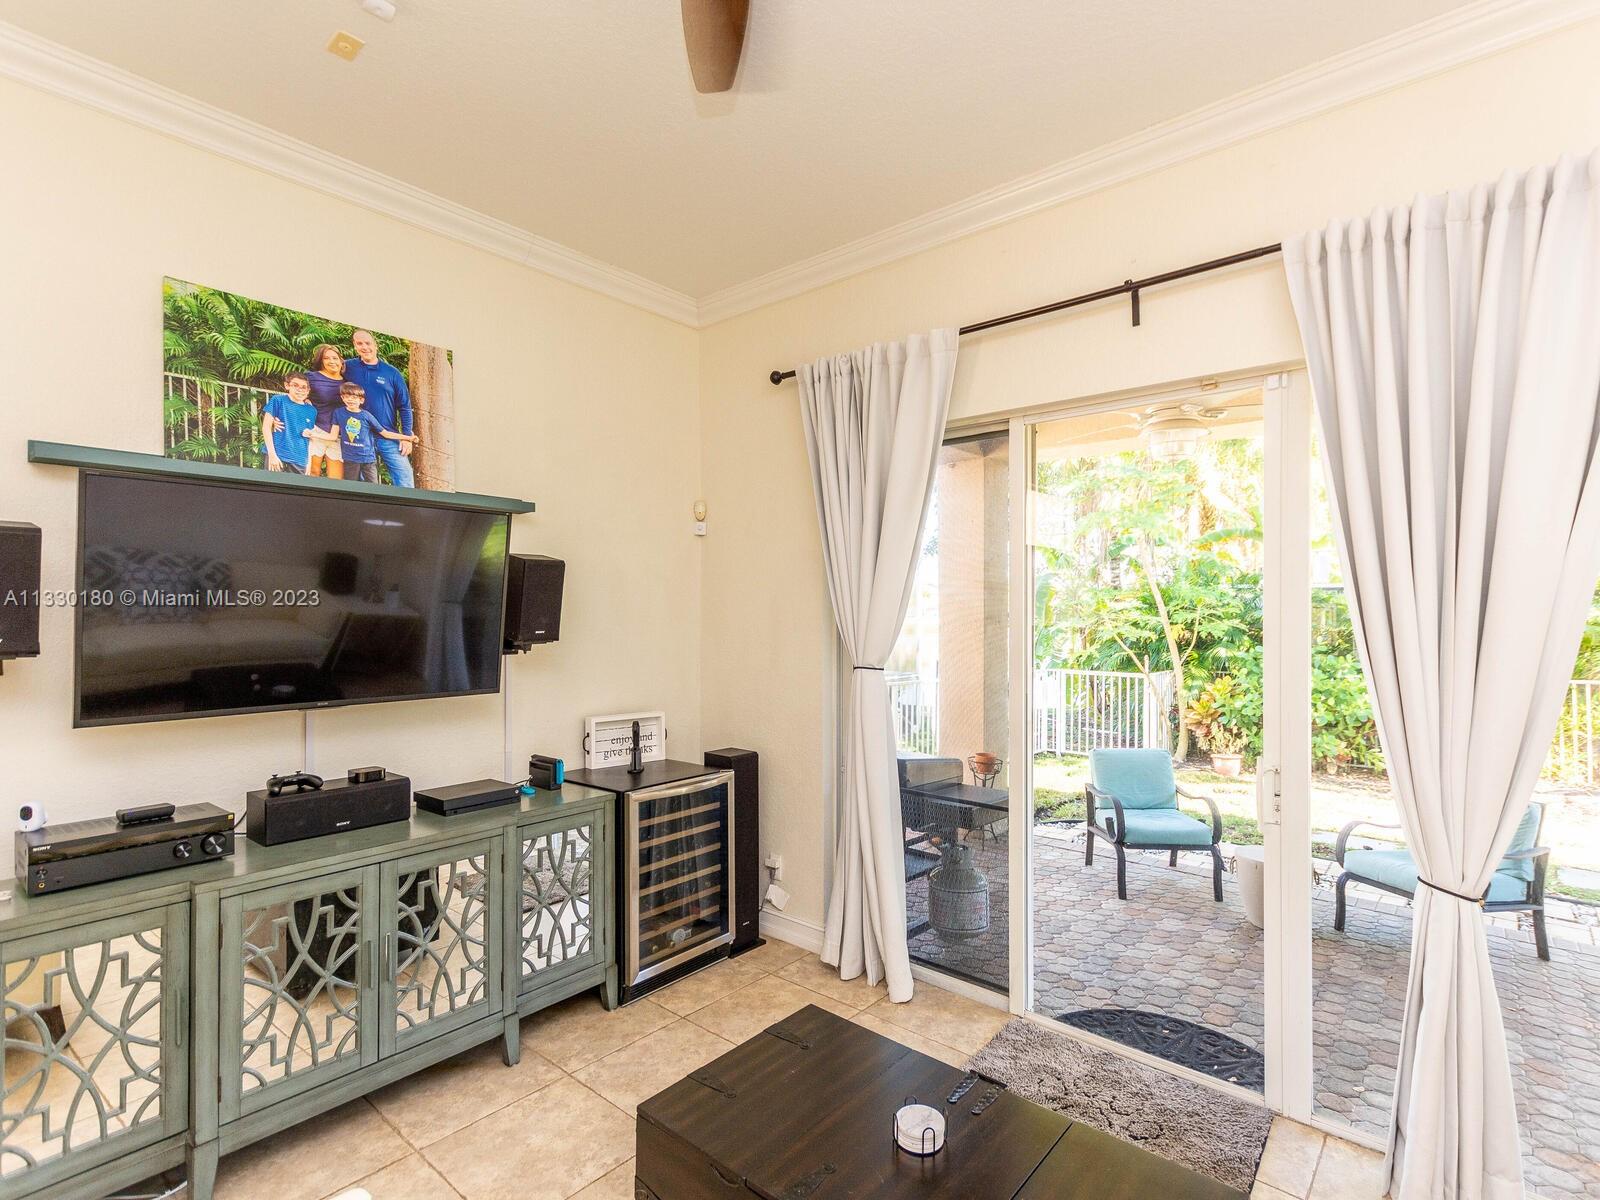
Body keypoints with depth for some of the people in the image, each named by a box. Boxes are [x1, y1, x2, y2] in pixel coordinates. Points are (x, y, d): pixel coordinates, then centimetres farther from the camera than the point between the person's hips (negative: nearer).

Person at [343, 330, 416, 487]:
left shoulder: (391, 372, 4)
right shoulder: (348, 367, 4)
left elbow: (404, 407, 4)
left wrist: (407, 437, -2)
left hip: (390, 437, 0)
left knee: (405, 482, -6)